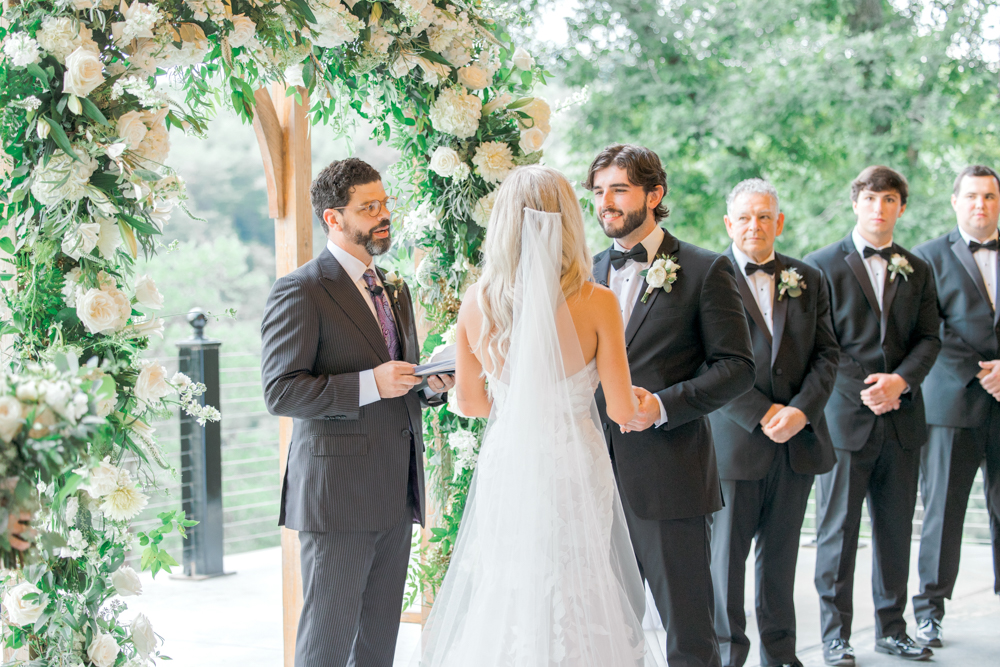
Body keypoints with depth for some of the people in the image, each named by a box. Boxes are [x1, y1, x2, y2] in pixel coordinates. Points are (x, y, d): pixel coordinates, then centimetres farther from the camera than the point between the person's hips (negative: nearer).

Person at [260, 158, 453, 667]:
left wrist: (432, 384, 4)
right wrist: (369, 385, -23)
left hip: (396, 492, 8)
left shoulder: (395, 292, 19)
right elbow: (280, 392, -15)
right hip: (337, 494, -8)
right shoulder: (301, 292, -8)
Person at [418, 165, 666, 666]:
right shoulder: (596, 302, -13)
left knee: (500, 609, 12)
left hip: (503, 468, 3)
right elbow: (623, 410, -9)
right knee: (574, 609, 8)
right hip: (573, 469, -2)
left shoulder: (477, 302, -5)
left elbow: (470, 402, 7)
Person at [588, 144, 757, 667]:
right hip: (597, 476, 5)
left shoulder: (705, 271, -2)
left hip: (669, 479, -5)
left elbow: (736, 367, -6)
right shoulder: (589, 272, 13)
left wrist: (663, 405, -17)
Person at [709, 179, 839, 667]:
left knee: (781, 553, 11)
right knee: (726, 552, 2)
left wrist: (800, 410, -9)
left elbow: (826, 353, 7)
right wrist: (761, 416, -13)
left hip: (798, 439, 3)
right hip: (734, 440, -3)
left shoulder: (808, 280, 10)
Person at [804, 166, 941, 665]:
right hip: (844, 417, -4)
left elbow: (928, 338, 8)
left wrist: (900, 380, -11)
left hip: (901, 418, 4)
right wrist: (863, 390, -14)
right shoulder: (822, 265, 1)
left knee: (896, 529, 9)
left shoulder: (917, 270, 14)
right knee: (838, 531, -1)